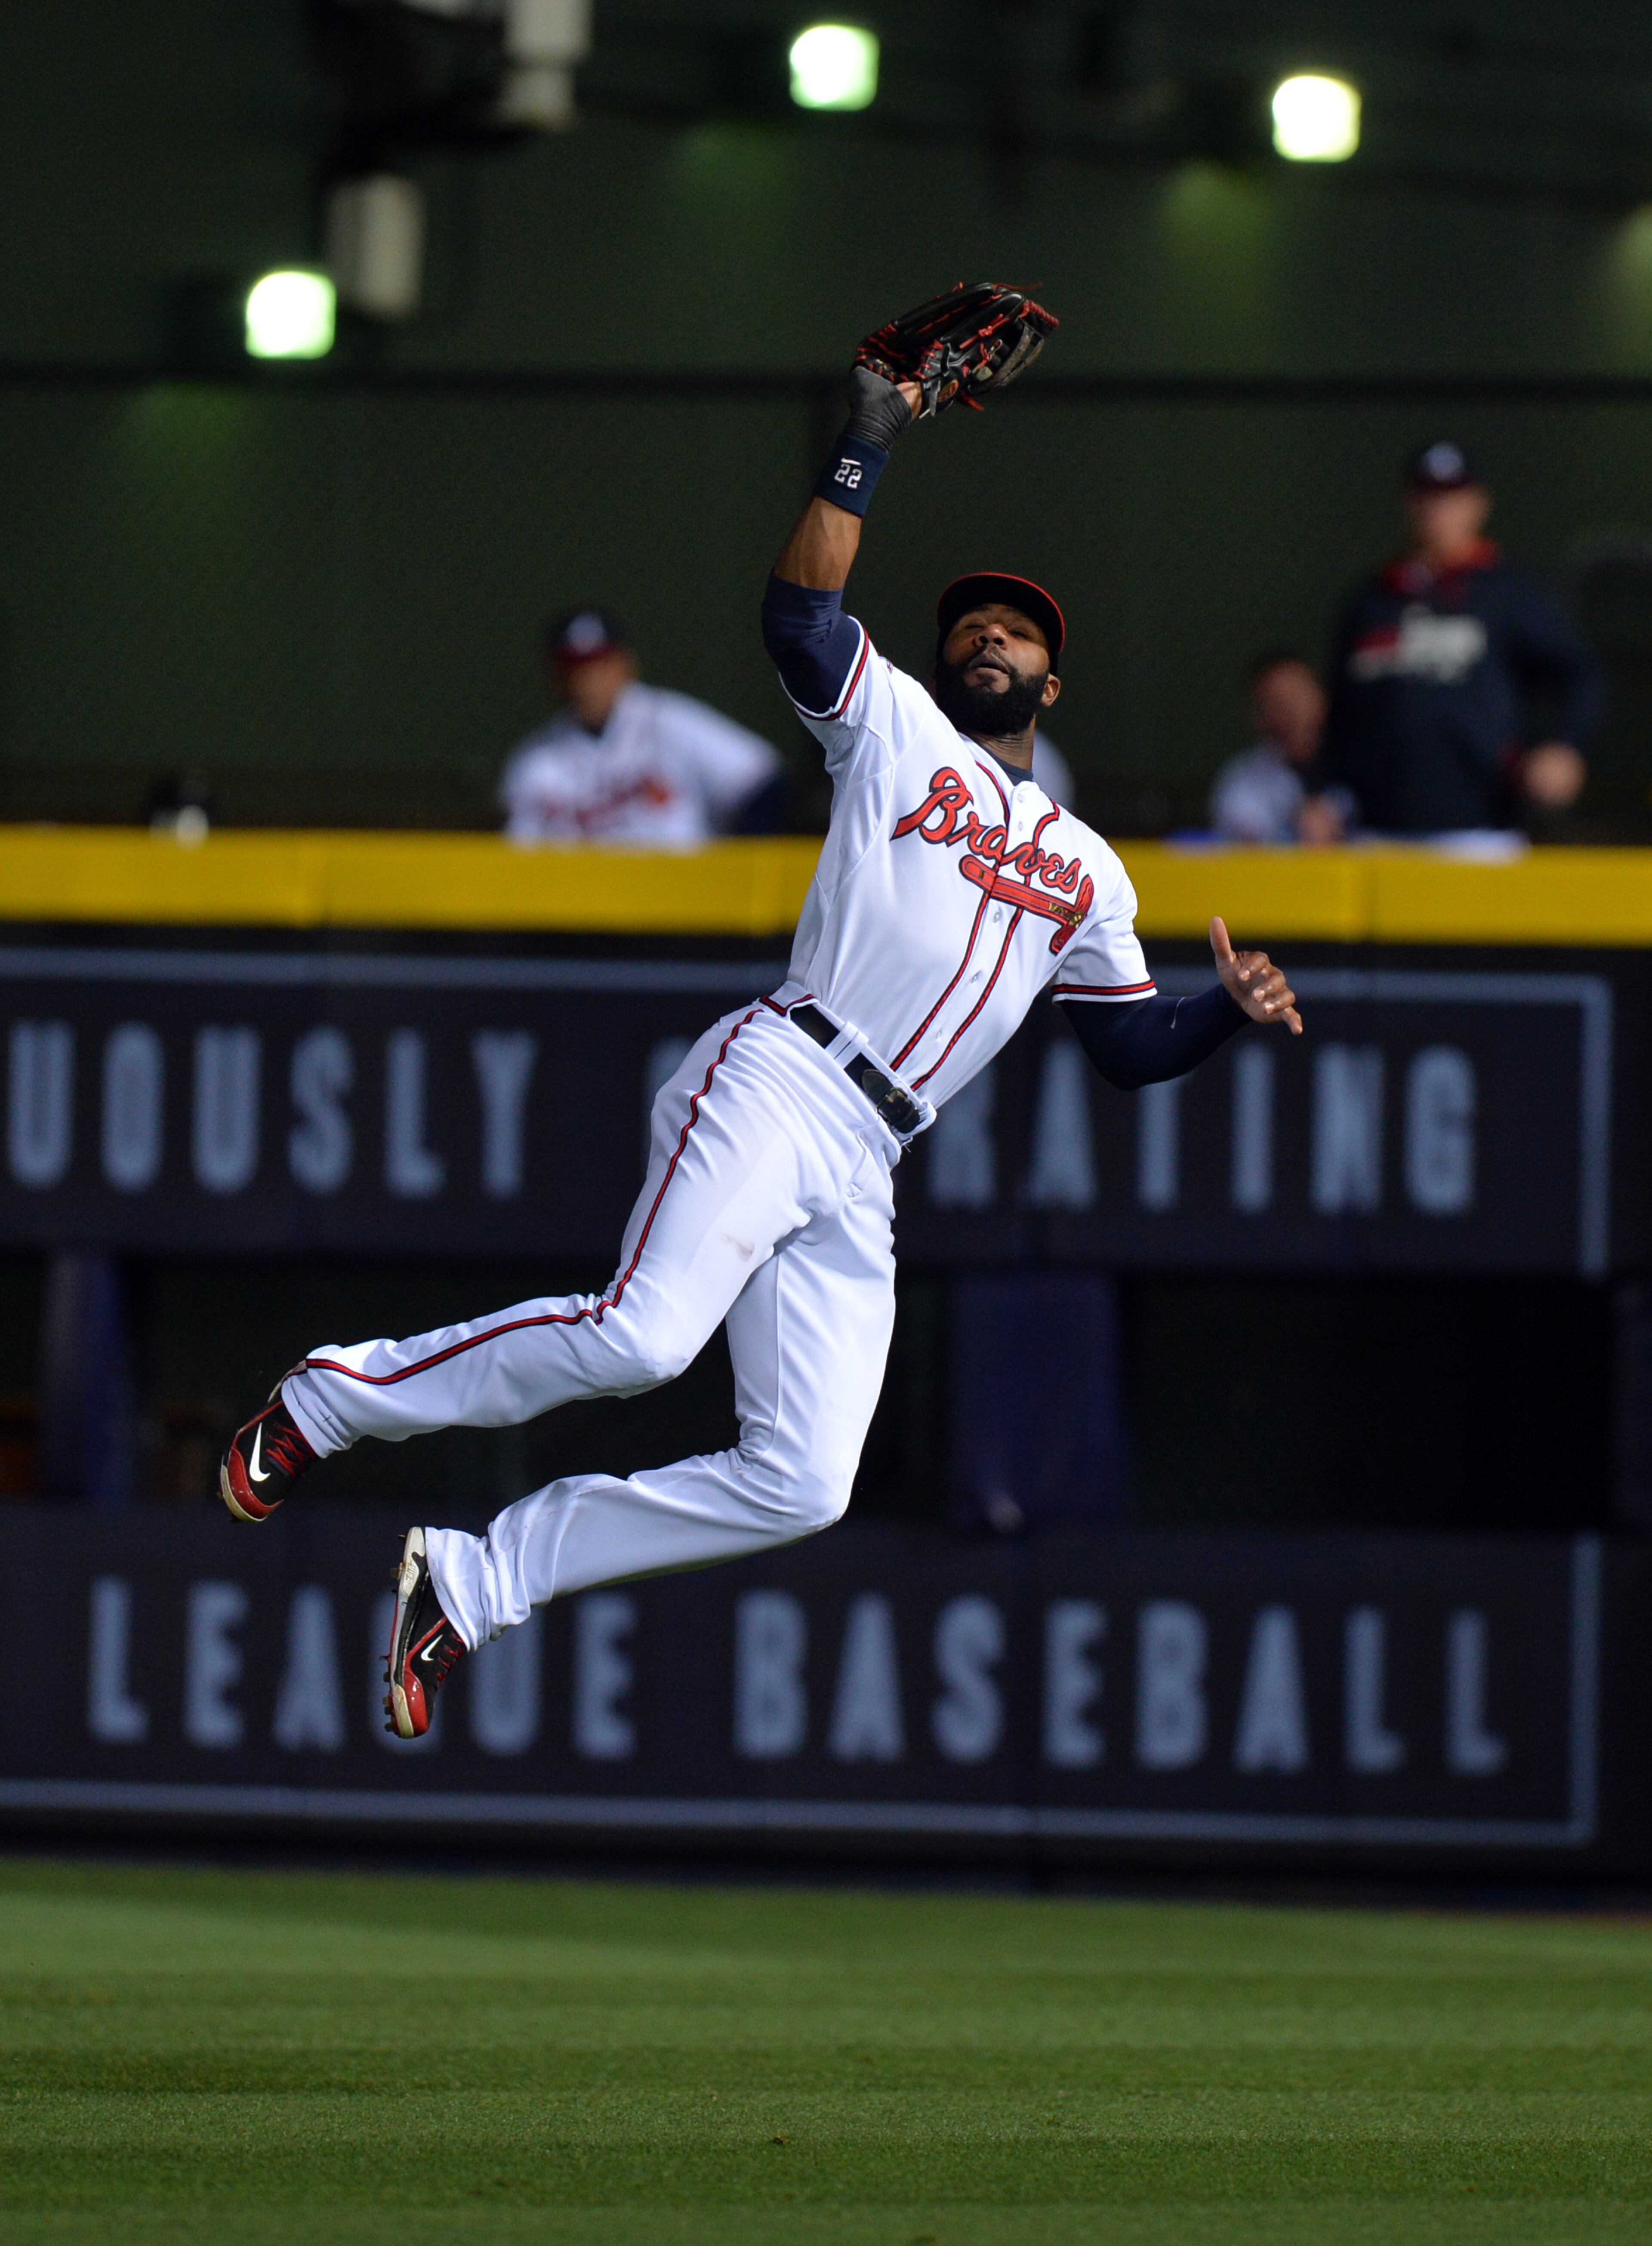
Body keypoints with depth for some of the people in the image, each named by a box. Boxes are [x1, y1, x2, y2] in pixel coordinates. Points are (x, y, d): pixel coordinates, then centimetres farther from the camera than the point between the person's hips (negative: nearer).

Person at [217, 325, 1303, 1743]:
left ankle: (473, 1585, 2)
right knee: (644, 1337, -30)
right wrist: (867, 452, -8)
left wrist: (1231, 1011, 8)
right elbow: (801, 617, -4)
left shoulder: (1086, 872, 28)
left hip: (862, 1175, 6)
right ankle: (330, 1400, -11)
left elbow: (1133, 1046, 27)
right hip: (781, 1083, -6)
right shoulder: (894, 725, 14)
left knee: (800, 1489, -7)